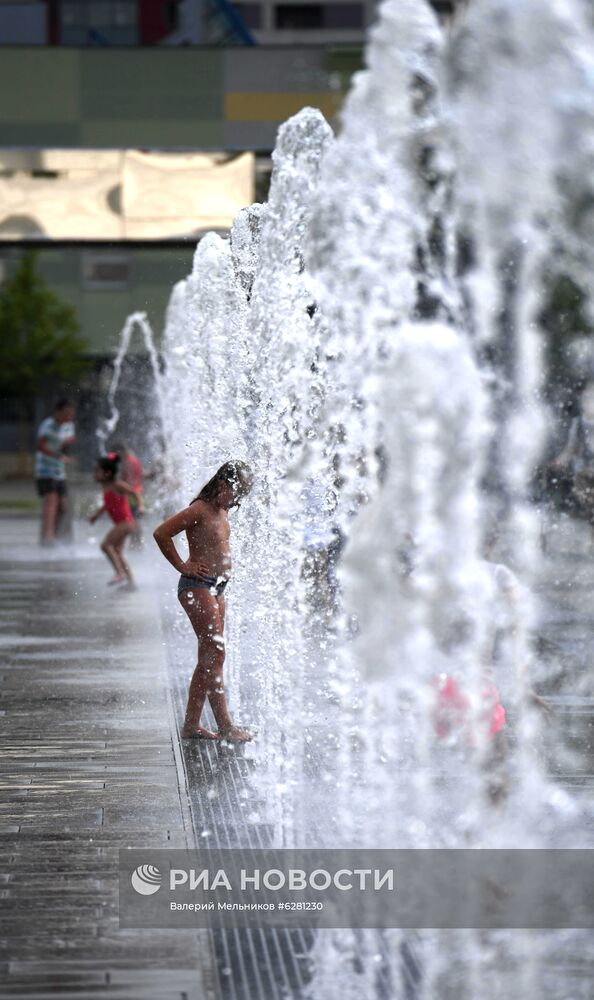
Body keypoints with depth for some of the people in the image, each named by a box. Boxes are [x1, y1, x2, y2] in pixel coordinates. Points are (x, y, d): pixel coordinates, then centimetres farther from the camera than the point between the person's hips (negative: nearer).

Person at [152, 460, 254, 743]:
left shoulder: (222, 511, 14)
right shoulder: (199, 510, -14)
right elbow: (161, 533, -17)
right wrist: (182, 566, -12)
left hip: (217, 588, 10)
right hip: (198, 586, -10)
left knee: (208, 659, 9)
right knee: (215, 655, -11)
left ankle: (191, 724, 13)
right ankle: (225, 727, -11)